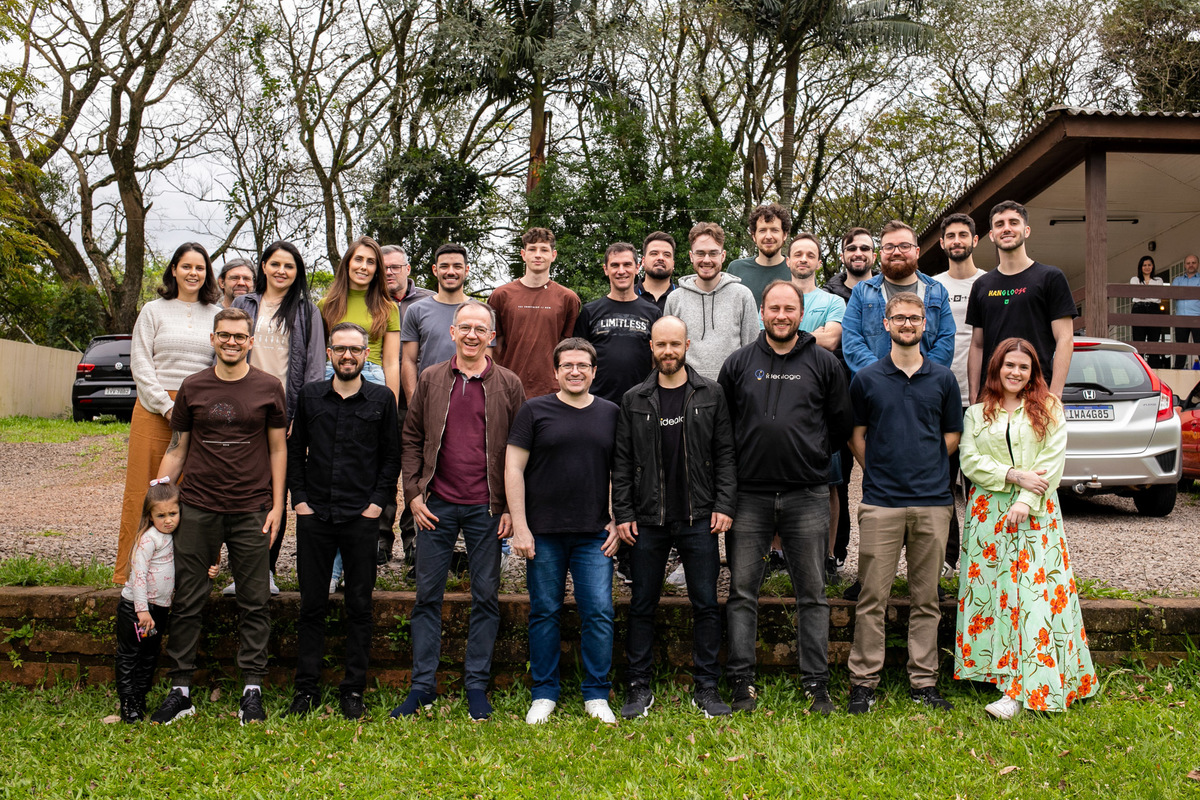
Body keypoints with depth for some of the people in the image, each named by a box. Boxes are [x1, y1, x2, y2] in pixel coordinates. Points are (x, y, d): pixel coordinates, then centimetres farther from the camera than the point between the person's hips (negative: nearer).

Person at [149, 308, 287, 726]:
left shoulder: (268, 388, 3)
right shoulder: (192, 388, 7)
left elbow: (278, 449, 6)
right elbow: (176, 449, 11)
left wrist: (277, 505, 1)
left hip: (251, 511, -1)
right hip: (196, 509, 1)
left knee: (254, 603, 3)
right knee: (188, 601, 5)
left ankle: (252, 688, 12)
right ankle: (181, 688, 15)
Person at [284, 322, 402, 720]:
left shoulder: (382, 399, 4)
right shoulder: (309, 396, 8)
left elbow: (392, 456, 6)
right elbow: (295, 451, 12)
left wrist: (378, 502, -3)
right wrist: (299, 498, 2)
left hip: (362, 518, -1)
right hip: (314, 516, 1)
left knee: (359, 605, 4)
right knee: (311, 604, 6)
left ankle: (353, 691, 14)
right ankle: (306, 689, 16)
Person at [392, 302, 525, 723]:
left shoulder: (508, 384, 2)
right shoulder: (430, 379, 6)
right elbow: (411, 439, 9)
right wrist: (414, 494, 0)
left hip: (487, 507, -1)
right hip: (437, 505, 1)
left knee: (486, 596, 6)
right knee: (427, 594, 6)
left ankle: (477, 685, 19)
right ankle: (423, 685, 17)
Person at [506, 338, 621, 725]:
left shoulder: (610, 413, 9)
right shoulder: (534, 410, 2)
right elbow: (513, 468, 0)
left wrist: (618, 521, 4)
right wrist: (520, 527, -6)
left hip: (595, 534, 1)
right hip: (543, 533, -1)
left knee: (600, 613, -1)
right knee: (544, 612, 7)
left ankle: (597, 695, 14)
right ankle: (544, 694, 21)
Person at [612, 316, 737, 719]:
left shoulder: (711, 395, 4)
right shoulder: (634, 400, 5)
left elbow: (726, 454, 3)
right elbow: (622, 462, 6)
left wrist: (724, 505, -5)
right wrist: (622, 513, -1)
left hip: (699, 519, 0)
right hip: (648, 520, 1)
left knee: (706, 605, 4)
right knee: (642, 606, 7)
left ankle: (706, 687, 17)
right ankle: (639, 687, 19)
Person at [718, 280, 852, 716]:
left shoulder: (824, 362, 5)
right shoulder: (739, 363, 7)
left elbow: (841, 422, 11)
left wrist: (814, 455, 6)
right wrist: (738, 463, 5)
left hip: (807, 495, 0)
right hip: (750, 494, 1)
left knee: (812, 593, 6)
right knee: (742, 590, 3)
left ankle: (817, 683, 15)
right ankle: (742, 682, 12)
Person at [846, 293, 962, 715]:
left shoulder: (943, 378, 8)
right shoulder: (867, 378, 5)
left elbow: (952, 435, 14)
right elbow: (856, 436, 10)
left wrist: (926, 471, 7)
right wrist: (881, 473, 4)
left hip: (933, 502, 2)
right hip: (880, 503, -1)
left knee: (926, 597, 8)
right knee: (872, 597, 0)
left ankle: (923, 681, 18)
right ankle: (863, 680, 9)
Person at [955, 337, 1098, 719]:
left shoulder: (1049, 410, 6)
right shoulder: (978, 413, 10)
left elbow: (1053, 462, -1)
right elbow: (970, 460, 1)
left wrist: (1026, 502, -12)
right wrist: (1014, 475, -12)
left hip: (1036, 512, -2)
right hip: (988, 511, 2)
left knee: (1033, 593, -9)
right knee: (990, 589, 1)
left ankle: (1019, 690, -9)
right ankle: (996, 668, 11)